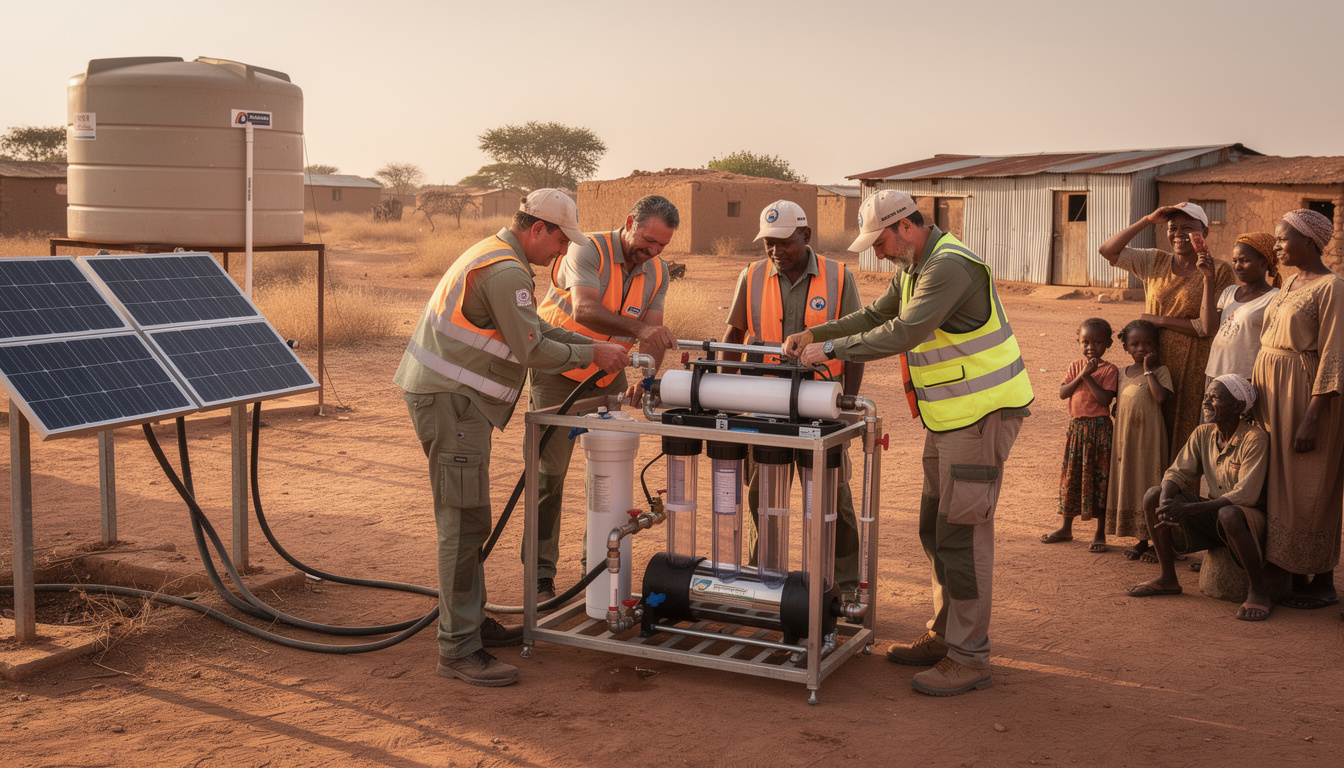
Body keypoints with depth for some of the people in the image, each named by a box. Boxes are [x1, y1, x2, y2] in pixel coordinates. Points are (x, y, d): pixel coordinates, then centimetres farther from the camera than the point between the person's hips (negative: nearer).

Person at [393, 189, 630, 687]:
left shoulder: (497, 257, 18)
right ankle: (458, 650, -7)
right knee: (464, 522, -10)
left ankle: (469, 621, 27)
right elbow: (532, 350, -17)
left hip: (450, 396, 11)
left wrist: (594, 346, 14)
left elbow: (534, 329, 21)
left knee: (466, 519, 17)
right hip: (450, 400, -11)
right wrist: (592, 356, -5)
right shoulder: (506, 272, -17)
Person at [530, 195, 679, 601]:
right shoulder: (587, 250, -21)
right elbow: (583, 310, -38)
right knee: (549, 469, -6)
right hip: (558, 371, -5)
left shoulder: (656, 271, -1)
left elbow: (653, 331, -9)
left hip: (608, 376, 6)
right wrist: (639, 328, -53)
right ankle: (541, 573, 2)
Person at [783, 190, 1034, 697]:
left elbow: (903, 333, -27)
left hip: (983, 412, -10)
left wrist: (833, 349, -21)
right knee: (936, 529, 15)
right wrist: (814, 335, 9)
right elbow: (875, 316, 20)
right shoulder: (914, 269, 14)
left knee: (962, 531, -8)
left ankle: (968, 659, 0)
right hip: (949, 415, 10)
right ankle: (944, 636, 27)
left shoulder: (950, 267, -20)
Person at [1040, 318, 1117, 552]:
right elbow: (1062, 393, -1)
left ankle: (1100, 533, 9)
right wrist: (1081, 375, -12)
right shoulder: (1076, 366, 9)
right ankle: (1066, 528, 26)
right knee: (1070, 478, 12)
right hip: (1076, 427, 5)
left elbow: (1105, 399, -18)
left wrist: (1089, 377, -18)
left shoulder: (1110, 370, -6)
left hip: (1099, 429, -5)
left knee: (1099, 480, 0)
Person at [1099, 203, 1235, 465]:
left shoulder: (1218, 271, -4)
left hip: (1193, 372, -4)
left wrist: (1160, 320, -8)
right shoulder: (1155, 262, 8)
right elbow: (1108, 251, 2)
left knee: (1185, 441, 1)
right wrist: (1148, 220, -2)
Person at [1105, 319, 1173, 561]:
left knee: (1149, 483, -3)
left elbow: (1161, 396, -22)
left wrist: (1148, 370, -16)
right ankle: (1140, 541, 21)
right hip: (1125, 437, 6)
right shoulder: (1124, 372, 13)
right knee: (1130, 485, 9)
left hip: (1149, 436, -6)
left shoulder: (1160, 371, -4)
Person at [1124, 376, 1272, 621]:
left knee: (1229, 514, -41)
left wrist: (1188, 509, -32)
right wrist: (1165, 503, -23)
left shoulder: (1254, 439, -19)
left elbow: (1245, 495, -27)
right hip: (1214, 513, 7)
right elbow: (1178, 473, 1)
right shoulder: (1203, 433, 2)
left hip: (1251, 519, -7)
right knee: (1153, 495, -9)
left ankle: (1258, 591, -20)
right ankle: (1168, 578, 2)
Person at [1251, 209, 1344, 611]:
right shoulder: (1292, 283, 13)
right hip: (1272, 393, 8)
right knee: (1278, 486, 12)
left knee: (1307, 492, -1)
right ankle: (1291, 574, 22)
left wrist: (1311, 419, -21)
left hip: (1304, 395, -8)